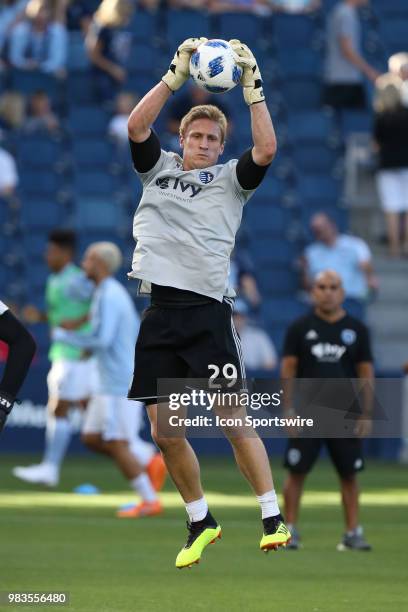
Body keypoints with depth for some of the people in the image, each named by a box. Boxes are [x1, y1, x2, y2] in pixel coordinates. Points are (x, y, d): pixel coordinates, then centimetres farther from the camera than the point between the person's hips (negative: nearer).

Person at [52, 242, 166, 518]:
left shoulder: (108, 296, -15)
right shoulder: (117, 293, 17)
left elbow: (101, 338, -24)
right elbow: (136, 333, 24)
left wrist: (62, 335, -11)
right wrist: (91, 346, 19)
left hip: (120, 384, -10)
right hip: (114, 382, 10)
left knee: (116, 444, -6)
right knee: (92, 437, 10)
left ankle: (149, 501, -2)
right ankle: (151, 460, 8)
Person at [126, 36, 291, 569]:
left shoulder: (231, 178, 10)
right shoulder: (159, 168, 17)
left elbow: (267, 149, -7)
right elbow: (136, 125, 2)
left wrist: (252, 88, -6)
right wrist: (176, 75, -3)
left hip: (208, 310, -3)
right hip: (159, 311, 3)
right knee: (164, 430, 2)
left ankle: (273, 516, -7)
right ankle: (200, 521, 17)